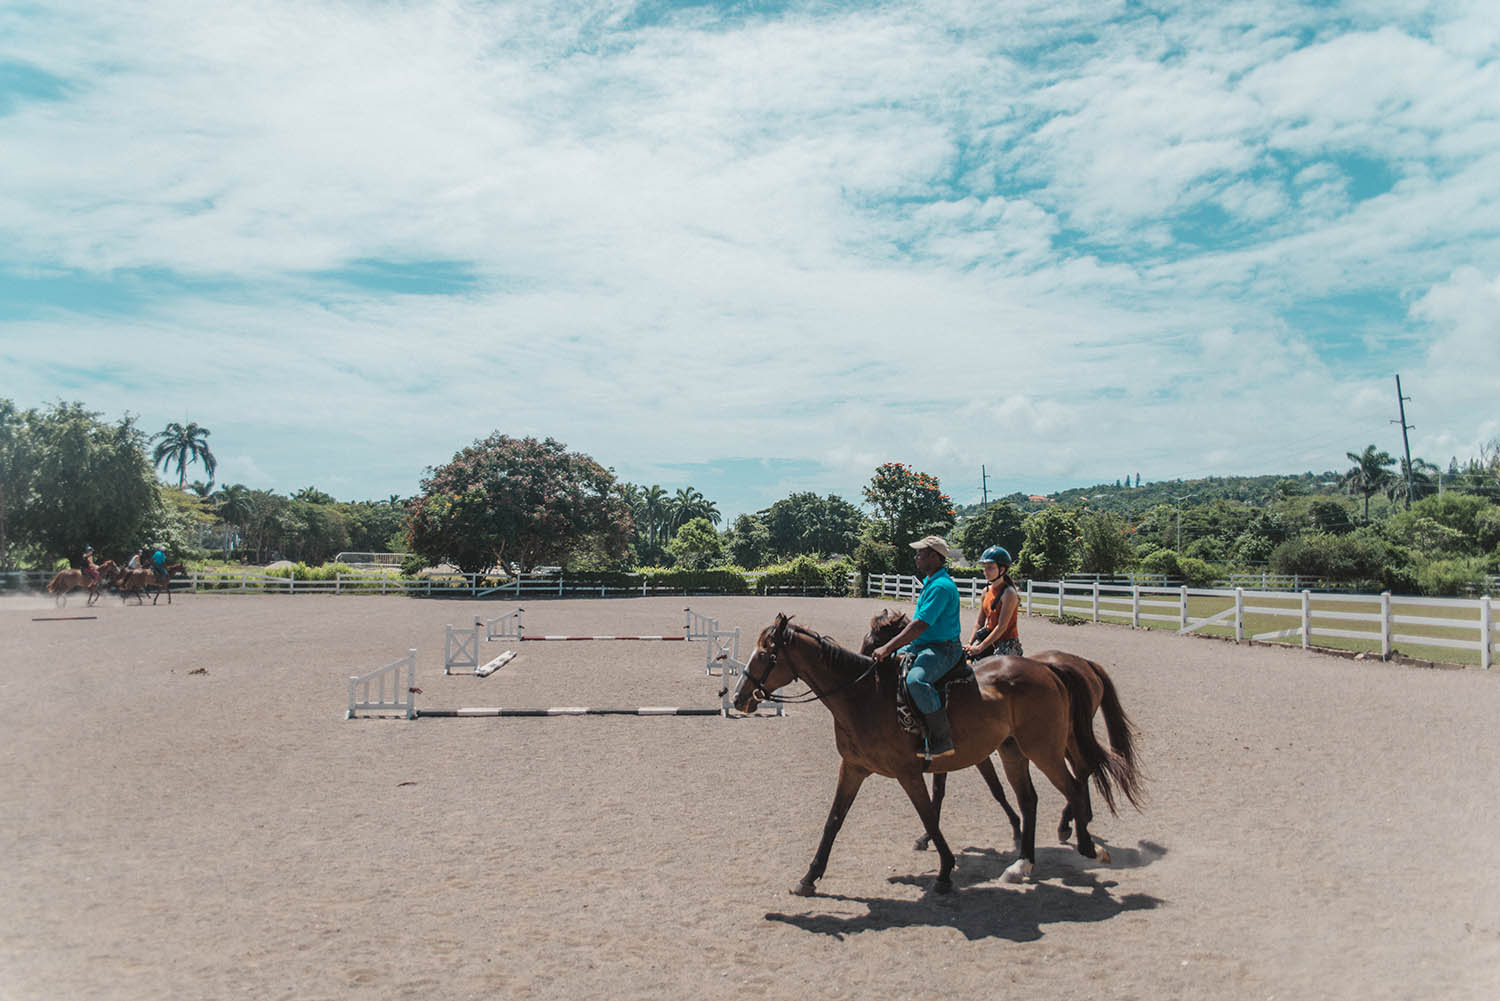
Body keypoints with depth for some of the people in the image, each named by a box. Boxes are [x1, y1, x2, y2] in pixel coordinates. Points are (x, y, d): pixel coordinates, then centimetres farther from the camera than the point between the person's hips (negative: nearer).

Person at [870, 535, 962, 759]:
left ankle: (942, 742, -30)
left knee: (916, 680, -36)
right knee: (884, 664, 14)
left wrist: (888, 648, -25)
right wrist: (889, 648, 19)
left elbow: (920, 625, -25)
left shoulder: (942, 586, -18)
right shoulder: (929, 581, 15)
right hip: (920, 646, 11)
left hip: (942, 649, -11)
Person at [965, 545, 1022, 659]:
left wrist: (980, 648, -22)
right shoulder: (986, 591, 9)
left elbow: (1002, 627, -19)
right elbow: (979, 623, 12)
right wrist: (970, 644, 0)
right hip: (989, 639, 7)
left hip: (1008, 642, -7)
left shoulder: (1009, 593, -14)